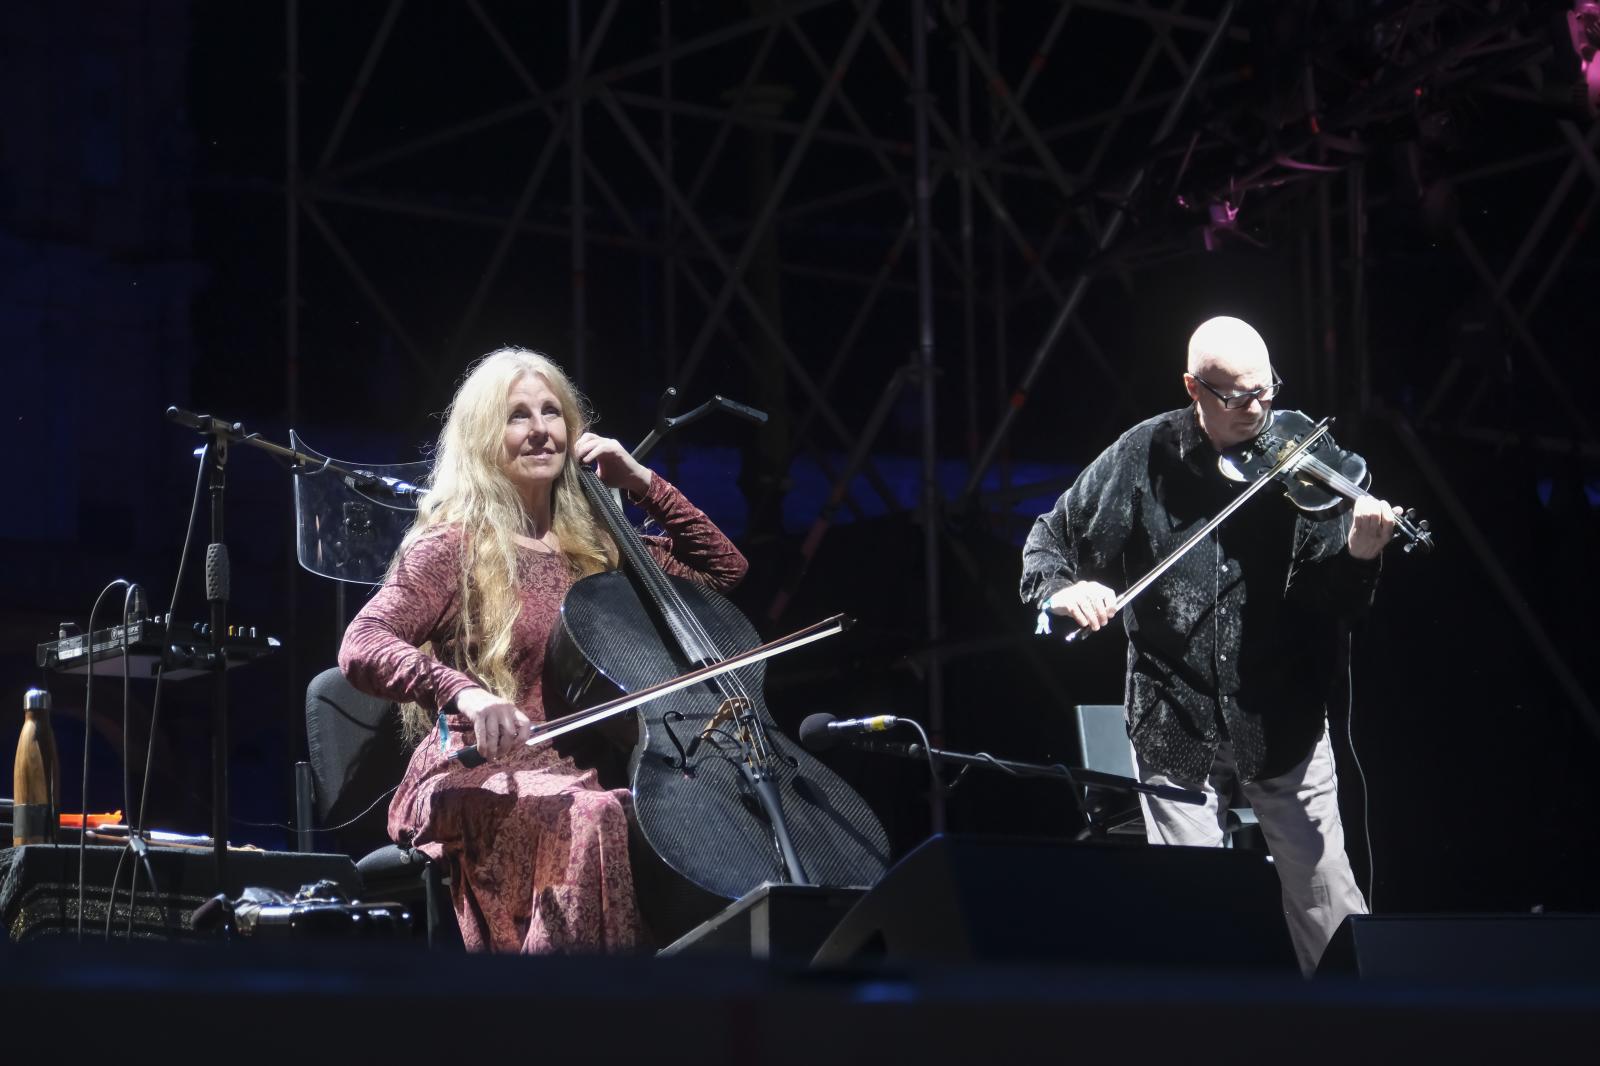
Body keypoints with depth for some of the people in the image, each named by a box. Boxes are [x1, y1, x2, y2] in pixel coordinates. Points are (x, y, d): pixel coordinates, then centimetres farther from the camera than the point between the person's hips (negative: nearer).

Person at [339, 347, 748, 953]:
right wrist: (462, 691, -32)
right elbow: (362, 647, -14)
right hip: (478, 783, -5)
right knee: (591, 815, -37)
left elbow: (723, 569, 25)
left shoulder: (591, 549, 17)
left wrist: (643, 484, 15)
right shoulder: (453, 546, 0)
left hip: (577, 769, 5)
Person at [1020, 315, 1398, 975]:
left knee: (1329, 907, 3)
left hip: (1282, 725, 0)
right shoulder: (1144, 457, -1)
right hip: (1176, 727, 1)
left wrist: (1359, 555, -31)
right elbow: (1050, 539, 8)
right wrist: (1061, 588, -13)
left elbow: (1333, 601, -9)